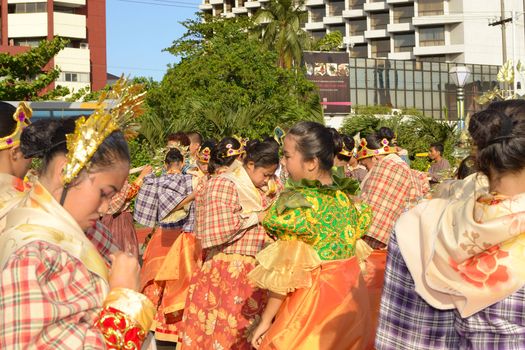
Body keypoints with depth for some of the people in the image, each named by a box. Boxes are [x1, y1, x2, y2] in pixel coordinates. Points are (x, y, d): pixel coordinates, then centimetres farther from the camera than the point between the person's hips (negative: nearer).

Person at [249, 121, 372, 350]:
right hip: (352, 295, 7)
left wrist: (266, 319, -9)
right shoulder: (347, 196, 2)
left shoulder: (298, 203, -19)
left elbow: (287, 271, -17)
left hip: (313, 300, -7)